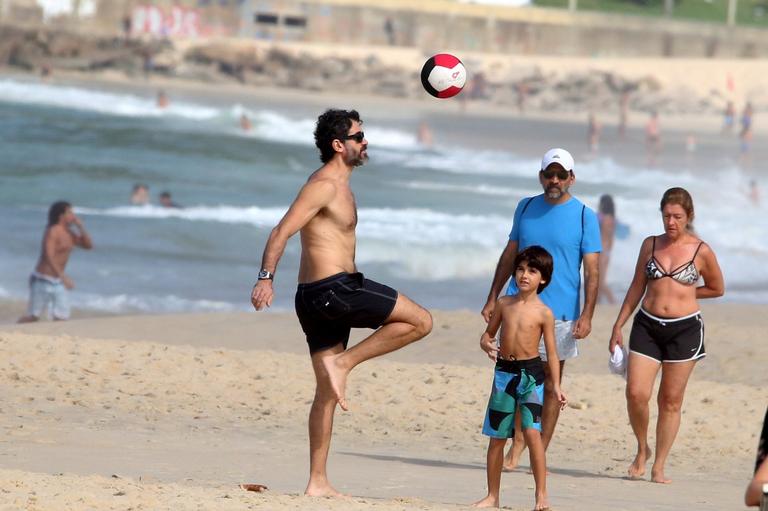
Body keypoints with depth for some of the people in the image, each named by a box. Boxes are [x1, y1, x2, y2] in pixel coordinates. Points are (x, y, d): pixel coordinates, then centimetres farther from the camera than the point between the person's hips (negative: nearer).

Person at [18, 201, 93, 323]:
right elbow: (49, 256, -24)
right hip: (43, 280, -8)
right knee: (33, 316, -5)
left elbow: (88, 245, 17)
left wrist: (80, 227, 2)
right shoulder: (53, 231, -14)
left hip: (58, 283, 8)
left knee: (62, 317, -1)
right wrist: (63, 276, -31)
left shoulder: (69, 233, 11)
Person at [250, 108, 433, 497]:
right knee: (419, 321, -7)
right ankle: (343, 363, -9)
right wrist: (266, 277, -28)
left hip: (316, 297, 10)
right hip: (332, 287, -10)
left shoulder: (338, 186, 20)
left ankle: (317, 483, 10)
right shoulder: (325, 185, -11)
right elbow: (282, 232, -19)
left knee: (327, 392, 10)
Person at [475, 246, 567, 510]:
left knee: (532, 431, -17)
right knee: (497, 436, 8)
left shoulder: (543, 313, -5)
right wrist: (487, 345, -10)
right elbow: (488, 334, 14)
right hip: (504, 371, 4)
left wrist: (556, 387, -9)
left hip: (531, 372, -4)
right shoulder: (504, 304, 5)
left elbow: (551, 353, -2)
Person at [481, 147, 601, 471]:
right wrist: (492, 299, 12)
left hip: (560, 311, -2)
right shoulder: (526, 208, 10)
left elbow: (592, 272, -3)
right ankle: (518, 444, -7)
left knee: (551, 385, 5)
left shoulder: (584, 216, -1)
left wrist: (587, 316, -13)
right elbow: (509, 256, 17)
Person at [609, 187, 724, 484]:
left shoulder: (701, 252, -1)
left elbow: (717, 289, 13)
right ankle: (642, 450, 14)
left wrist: (683, 293, 6)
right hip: (647, 325, 2)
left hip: (684, 328, -2)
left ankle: (659, 467, 11)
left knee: (671, 401, 4)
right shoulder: (651, 245, 6)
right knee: (636, 393, -10)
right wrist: (618, 325, 12)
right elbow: (637, 288, 14)